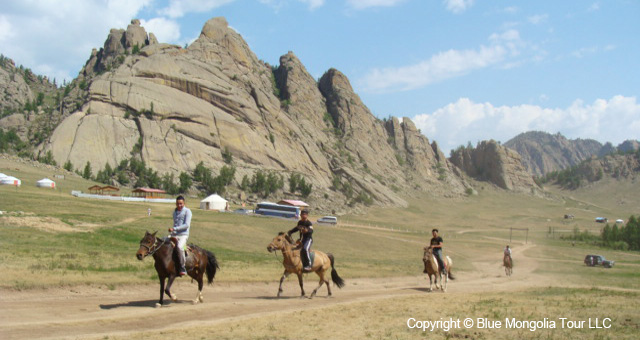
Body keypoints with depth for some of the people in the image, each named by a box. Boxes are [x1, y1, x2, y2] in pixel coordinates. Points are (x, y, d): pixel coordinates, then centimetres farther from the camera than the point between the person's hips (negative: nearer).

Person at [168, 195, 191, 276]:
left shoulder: (187, 211, -3)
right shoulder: (175, 212, 18)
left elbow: (187, 225, -12)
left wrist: (174, 229, -16)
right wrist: (172, 230, 15)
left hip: (183, 234, -7)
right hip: (174, 235, 7)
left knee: (179, 247, -34)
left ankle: (182, 268, -24)